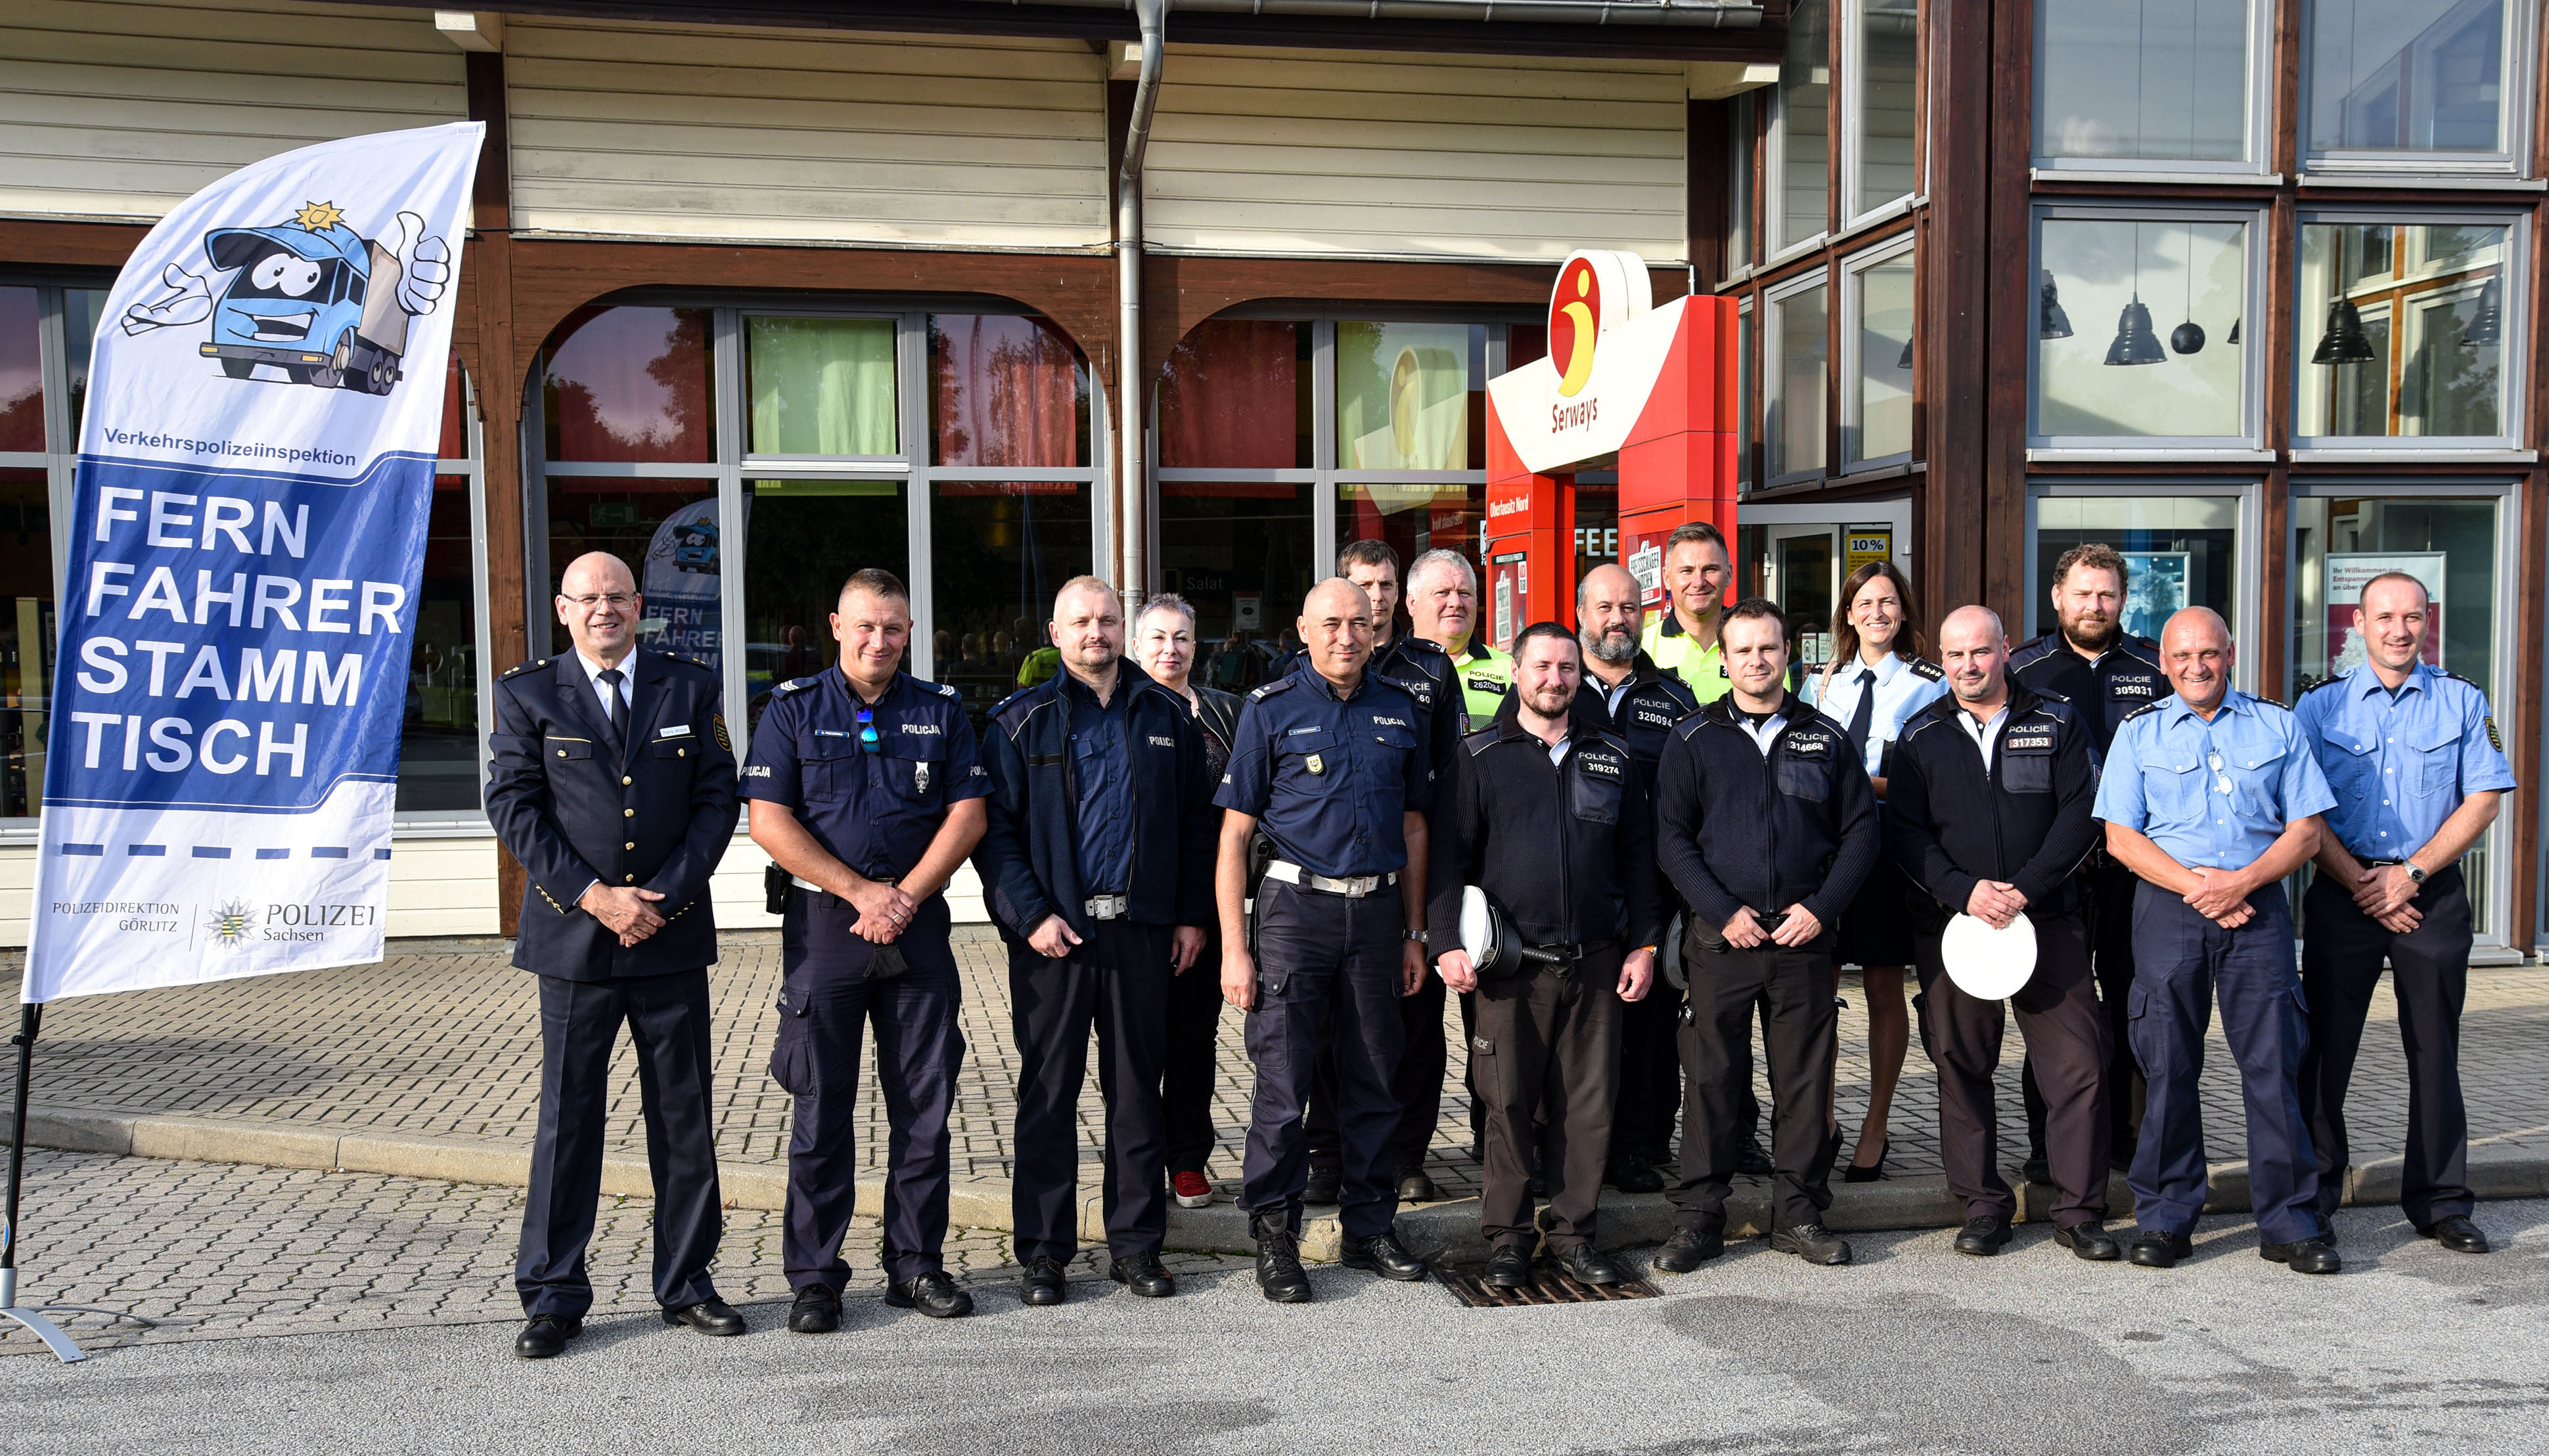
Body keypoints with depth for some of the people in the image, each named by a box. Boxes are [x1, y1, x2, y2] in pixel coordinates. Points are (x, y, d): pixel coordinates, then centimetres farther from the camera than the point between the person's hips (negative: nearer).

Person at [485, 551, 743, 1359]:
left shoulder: (691, 688, 7)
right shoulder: (527, 694, 4)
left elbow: (717, 799, 3)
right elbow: (512, 806, -2)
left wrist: (663, 896, -8)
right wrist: (593, 895, -12)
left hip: (672, 934, 2)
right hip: (573, 936, -1)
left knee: (686, 1116, 7)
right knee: (568, 1117, 4)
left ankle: (687, 1283, 20)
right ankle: (552, 1295, 15)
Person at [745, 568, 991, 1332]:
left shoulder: (941, 709, 8)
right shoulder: (795, 707, 2)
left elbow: (968, 813, 3)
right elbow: (769, 821, -5)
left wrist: (905, 897, -9)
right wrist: (861, 892, -11)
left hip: (918, 924, 2)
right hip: (824, 924, -2)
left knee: (924, 1102, 5)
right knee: (821, 1105, 2)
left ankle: (916, 1264, 17)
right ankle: (815, 1276, 12)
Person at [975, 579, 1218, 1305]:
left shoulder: (1168, 716, 10)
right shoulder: (1021, 721, 3)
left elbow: (1199, 821, 13)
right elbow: (993, 827, -2)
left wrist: (1192, 915, 6)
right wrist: (1031, 913, -12)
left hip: (1142, 929, 2)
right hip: (1054, 931, -2)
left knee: (1138, 1086, 8)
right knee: (1048, 1089, 3)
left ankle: (1136, 1244, 18)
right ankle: (1043, 1250, 13)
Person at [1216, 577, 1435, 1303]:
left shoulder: (1400, 711, 10)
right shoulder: (1272, 709, -2)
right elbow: (1235, 833, -4)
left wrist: (1414, 934, 12)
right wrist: (1234, 947, -9)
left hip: (1377, 909, 4)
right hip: (1297, 908, -3)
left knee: (1375, 1080, 10)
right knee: (1282, 1083, -2)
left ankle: (1369, 1227, 23)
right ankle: (1274, 1237, 10)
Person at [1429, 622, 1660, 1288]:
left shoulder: (1613, 759, 12)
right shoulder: (1480, 756, 3)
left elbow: (1637, 856, 14)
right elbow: (1449, 853, 1)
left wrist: (1643, 943, 7)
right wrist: (1448, 942, -8)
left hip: (1597, 963, 3)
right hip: (1513, 964, -3)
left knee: (1588, 1103, 5)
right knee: (1510, 1104, 2)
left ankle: (1573, 1232, 18)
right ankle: (1507, 1237, 13)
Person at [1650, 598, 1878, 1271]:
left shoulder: (1825, 738, 10)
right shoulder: (1693, 740, 4)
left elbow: (1861, 831, 8)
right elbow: (1672, 838, 0)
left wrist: (1820, 907, -5)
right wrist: (1723, 912, -10)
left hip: (1804, 937, 2)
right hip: (1720, 937, -2)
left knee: (1805, 1076, 6)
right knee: (1711, 1076, 1)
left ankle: (1799, 1214, 18)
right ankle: (1698, 1217, 10)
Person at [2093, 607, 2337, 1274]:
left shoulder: (2275, 726, 11)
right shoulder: (2139, 733, 9)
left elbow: (2305, 831, 6)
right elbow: (2121, 837, 2)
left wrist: (2241, 882, -10)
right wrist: (2196, 886, -10)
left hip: (2258, 908, 0)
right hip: (2168, 909, 0)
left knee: (2274, 1061, -2)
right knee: (2168, 1063, 1)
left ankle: (2289, 1220, 8)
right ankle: (2164, 1217, 10)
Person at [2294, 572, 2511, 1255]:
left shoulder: (2463, 703, 7)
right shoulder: (2320, 706, 5)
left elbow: (2483, 800, 0)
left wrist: (2409, 874, -9)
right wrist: (2362, 886, -9)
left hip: (2433, 894, 1)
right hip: (2343, 891, 0)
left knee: (2435, 1052, 5)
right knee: (2324, 1047, 0)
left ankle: (2440, 1204, 16)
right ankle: (2311, 1200, 9)